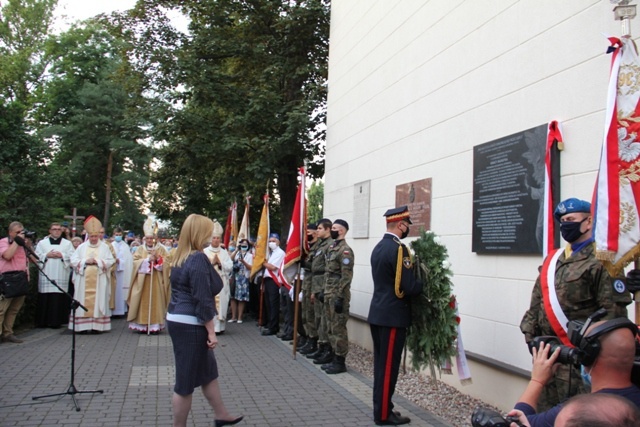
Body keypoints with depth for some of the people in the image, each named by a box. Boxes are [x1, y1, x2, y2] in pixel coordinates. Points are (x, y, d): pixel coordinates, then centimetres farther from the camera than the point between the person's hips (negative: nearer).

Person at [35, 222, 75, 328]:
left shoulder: (67, 243, 13)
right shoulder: (42, 243, 15)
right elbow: (37, 256, 6)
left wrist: (62, 255, -9)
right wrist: (47, 255, -7)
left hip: (61, 276, -1)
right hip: (46, 276, 1)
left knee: (59, 299, -7)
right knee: (45, 299, -2)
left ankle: (56, 321, -2)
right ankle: (43, 321, 5)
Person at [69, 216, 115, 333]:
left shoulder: (104, 247, 7)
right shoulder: (82, 247, 11)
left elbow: (110, 261, 1)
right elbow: (73, 261, 5)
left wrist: (97, 261, -11)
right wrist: (85, 261, -10)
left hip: (99, 280, -1)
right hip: (84, 280, 1)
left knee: (97, 301, -3)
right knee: (84, 301, -2)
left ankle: (96, 326, -2)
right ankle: (83, 326, 1)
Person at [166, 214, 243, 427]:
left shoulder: (180, 256, 9)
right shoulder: (198, 259, -19)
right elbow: (202, 299, -20)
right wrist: (211, 331, -17)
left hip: (178, 320, 10)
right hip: (190, 325, -10)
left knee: (208, 370, 21)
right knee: (186, 379, 2)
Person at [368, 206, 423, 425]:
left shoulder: (378, 247, 10)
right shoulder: (398, 248, -18)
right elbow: (409, 287, -22)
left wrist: (411, 267, 6)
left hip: (377, 313, 9)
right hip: (392, 316, -9)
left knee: (381, 364, 15)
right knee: (388, 366, 1)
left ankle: (380, 408, 24)